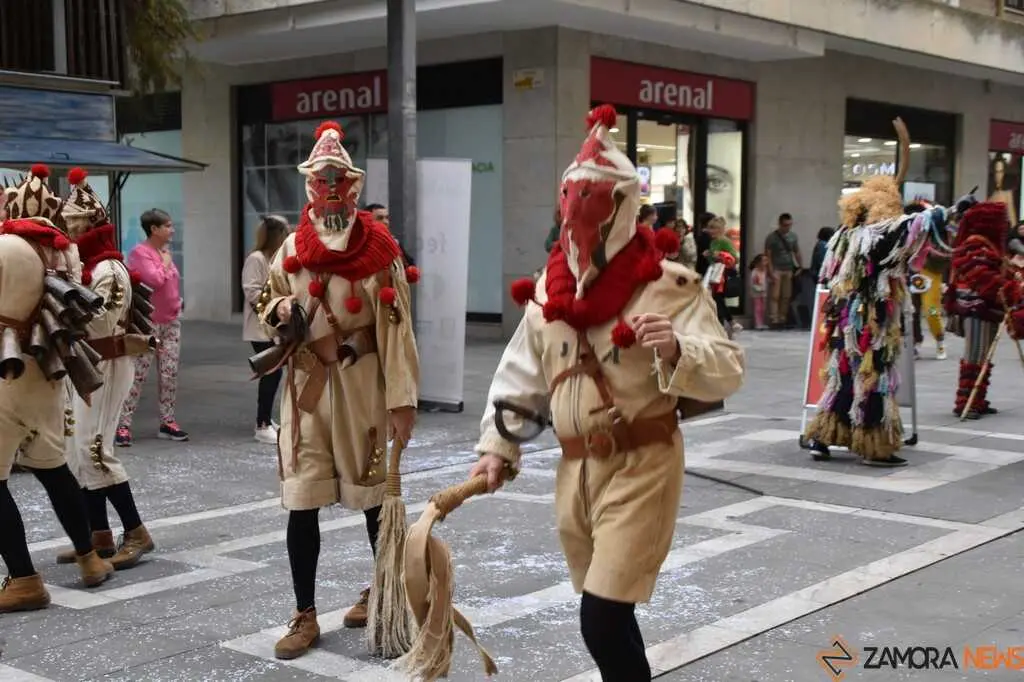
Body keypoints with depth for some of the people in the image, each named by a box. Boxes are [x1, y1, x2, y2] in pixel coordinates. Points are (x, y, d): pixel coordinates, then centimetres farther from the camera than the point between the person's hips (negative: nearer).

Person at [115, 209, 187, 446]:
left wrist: (177, 300, 11)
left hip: (171, 321, 8)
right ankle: (124, 425, -2)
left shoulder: (165, 251, 11)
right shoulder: (140, 253, -12)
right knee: (138, 375, -6)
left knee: (169, 374, 9)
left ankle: (167, 422, 16)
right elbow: (154, 280, -24)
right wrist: (166, 262, -9)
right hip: (148, 323, -8)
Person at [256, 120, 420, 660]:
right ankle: (305, 615, 12)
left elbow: (396, 328, -8)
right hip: (305, 387, 3)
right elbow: (269, 305, 18)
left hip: (361, 386, -3)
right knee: (301, 505, 1)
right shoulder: (292, 248, 6)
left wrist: (401, 400, -11)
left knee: (375, 498, 10)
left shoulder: (380, 251, -6)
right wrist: (279, 314, -8)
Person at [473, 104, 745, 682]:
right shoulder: (549, 293, 8)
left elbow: (728, 372, -14)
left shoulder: (667, 285, -10)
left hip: (642, 465, -6)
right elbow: (520, 378, 16)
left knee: (603, 620, -12)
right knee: (608, 614, 18)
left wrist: (676, 349, -32)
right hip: (577, 468, 6)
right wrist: (498, 448, 9)